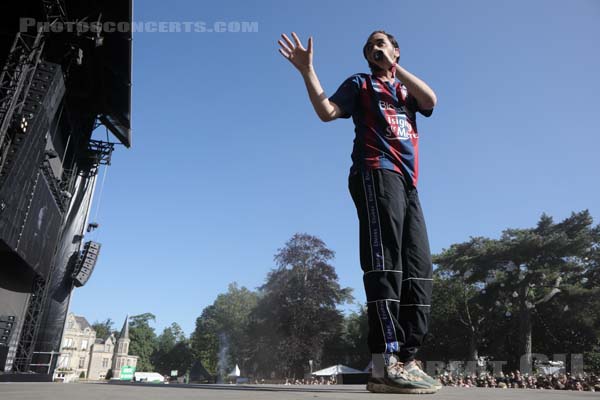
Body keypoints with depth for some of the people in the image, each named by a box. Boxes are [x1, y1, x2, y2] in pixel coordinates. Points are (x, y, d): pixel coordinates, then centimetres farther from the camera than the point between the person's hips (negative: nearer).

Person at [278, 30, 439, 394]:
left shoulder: (408, 90, 30)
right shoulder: (361, 84, 19)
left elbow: (431, 100, 7)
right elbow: (327, 111, 3)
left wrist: (395, 66, 7)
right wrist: (308, 70, -6)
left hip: (408, 183, 6)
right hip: (376, 173, -6)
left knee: (419, 271, -3)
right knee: (386, 263, -21)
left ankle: (407, 360, -2)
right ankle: (385, 364, -25)